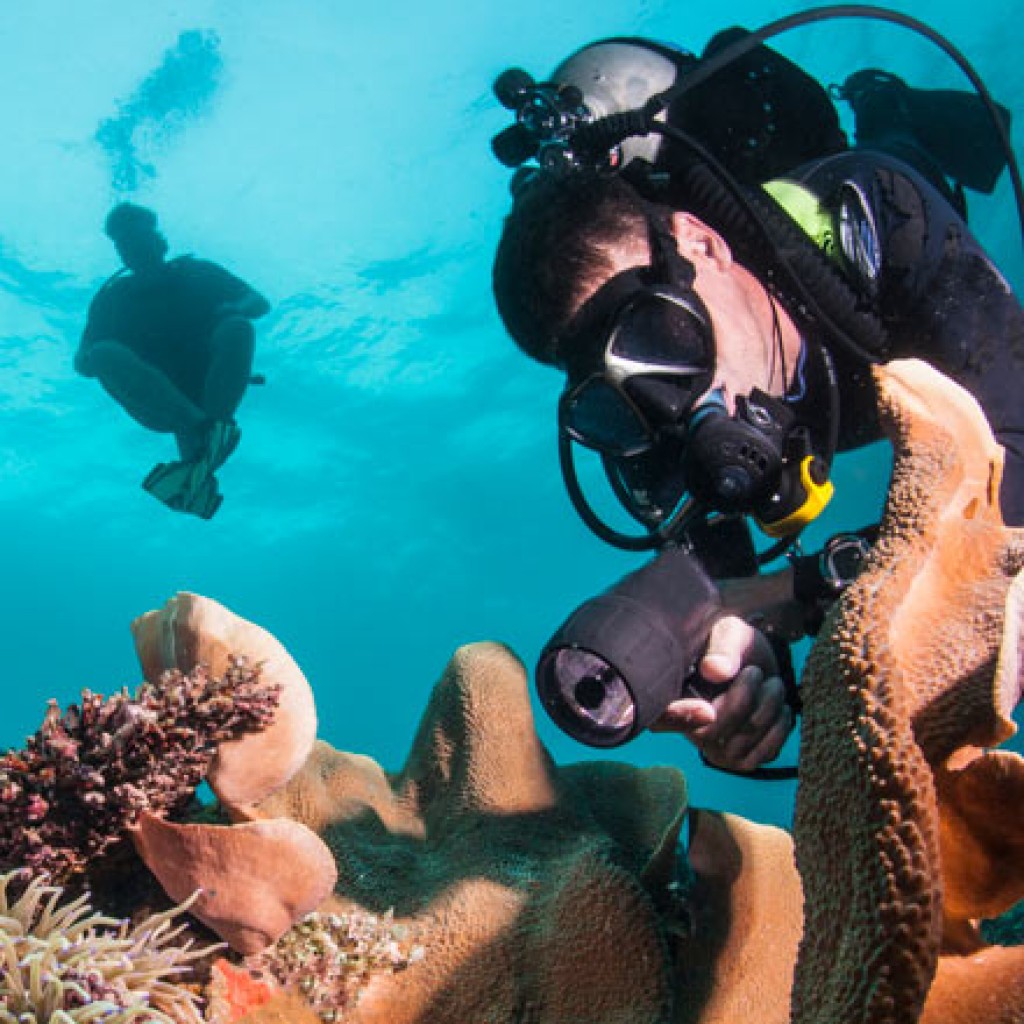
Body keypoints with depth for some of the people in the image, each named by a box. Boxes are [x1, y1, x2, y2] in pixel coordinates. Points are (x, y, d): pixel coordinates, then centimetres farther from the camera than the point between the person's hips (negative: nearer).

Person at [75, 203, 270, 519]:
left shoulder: (196, 273, 19)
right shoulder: (111, 297, 20)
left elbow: (260, 302, 12)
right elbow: (82, 362, 12)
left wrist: (234, 309, -12)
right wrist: (93, 358, -13)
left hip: (212, 389, 0)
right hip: (155, 403, 1)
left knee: (238, 328, -27)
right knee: (104, 353, -25)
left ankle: (198, 469, -46)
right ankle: (207, 430, -46)